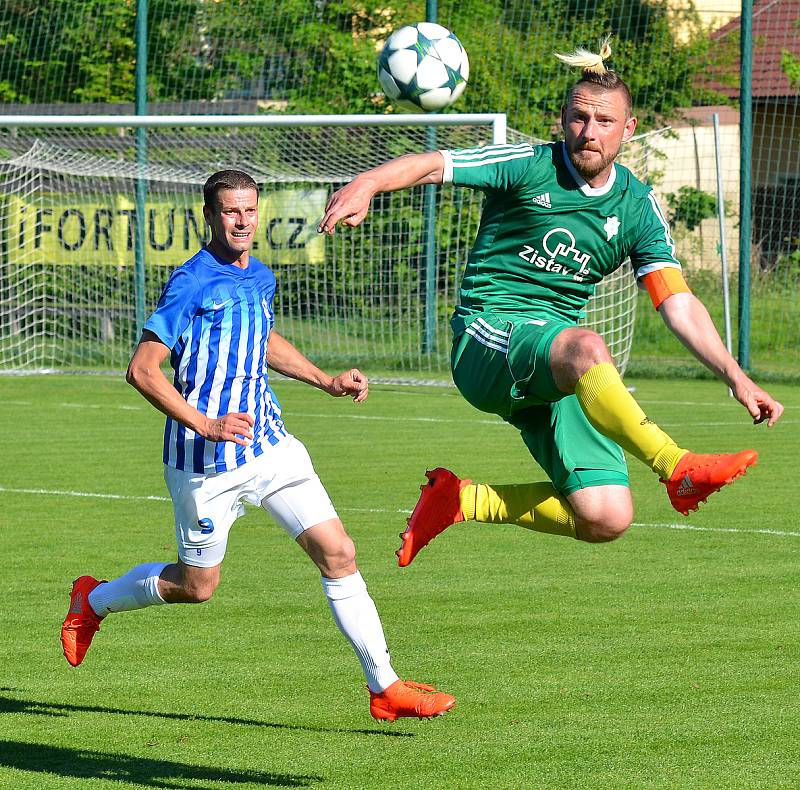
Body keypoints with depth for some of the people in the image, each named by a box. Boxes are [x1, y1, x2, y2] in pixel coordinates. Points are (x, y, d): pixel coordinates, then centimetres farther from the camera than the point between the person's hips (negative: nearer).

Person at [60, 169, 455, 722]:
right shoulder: (192, 283, -14)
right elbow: (142, 370, -17)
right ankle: (93, 602, 36)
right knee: (196, 585, 8)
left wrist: (328, 381, 20)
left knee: (338, 553, -6)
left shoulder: (261, 278, 10)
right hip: (206, 461, -6)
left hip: (270, 442, 6)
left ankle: (384, 687, -3)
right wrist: (206, 425, -25)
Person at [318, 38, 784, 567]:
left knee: (607, 520, -10)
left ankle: (465, 501, 10)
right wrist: (366, 183, -35)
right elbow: (431, 165, -15)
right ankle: (678, 469, -48)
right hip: (488, 340, -5)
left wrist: (735, 376, -5)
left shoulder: (639, 208, 7)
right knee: (587, 348, -41)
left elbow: (680, 305, 6)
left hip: (558, 374, 5)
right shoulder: (529, 166, -4)